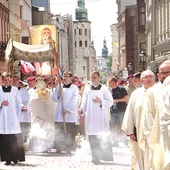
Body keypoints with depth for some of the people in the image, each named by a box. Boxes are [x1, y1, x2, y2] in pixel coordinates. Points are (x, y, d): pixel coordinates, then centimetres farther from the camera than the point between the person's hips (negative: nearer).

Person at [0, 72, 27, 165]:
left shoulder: (15, 90, 9)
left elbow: (18, 102, 9)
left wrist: (22, 107, -10)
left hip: (13, 118, 1)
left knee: (15, 138, -5)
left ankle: (15, 158, -1)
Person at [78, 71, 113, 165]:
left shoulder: (104, 89, 3)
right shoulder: (87, 88, 12)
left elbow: (110, 101, 0)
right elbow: (84, 101, 13)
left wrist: (101, 101, -16)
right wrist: (82, 109, -5)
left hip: (101, 117, -3)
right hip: (90, 117, 3)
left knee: (103, 137, -5)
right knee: (92, 138, 0)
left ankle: (106, 156, 2)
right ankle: (95, 157, 4)